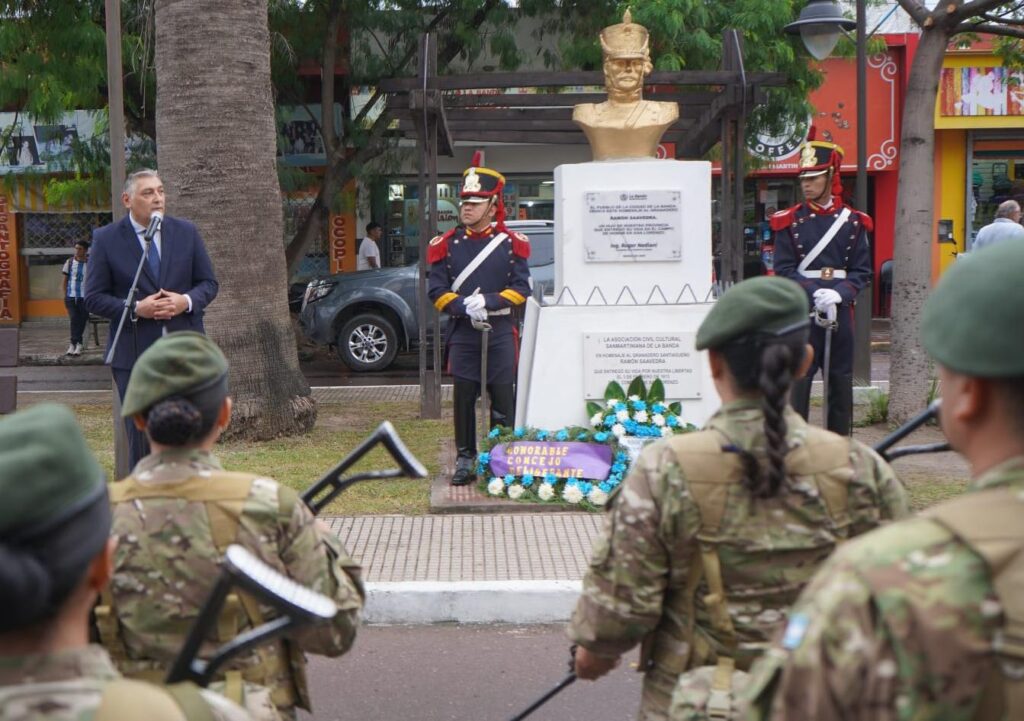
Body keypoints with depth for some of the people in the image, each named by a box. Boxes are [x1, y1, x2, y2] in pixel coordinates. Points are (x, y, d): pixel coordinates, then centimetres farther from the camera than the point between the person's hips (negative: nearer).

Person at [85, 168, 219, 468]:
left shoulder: (186, 232, 6)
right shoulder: (106, 239, -2)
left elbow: (209, 283, 9)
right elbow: (93, 298, -3)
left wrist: (187, 301, -12)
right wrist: (135, 309, -17)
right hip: (134, 353, -2)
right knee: (141, 438, 4)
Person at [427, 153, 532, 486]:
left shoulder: (512, 243, 2)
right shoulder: (447, 244, 4)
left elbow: (521, 289, -2)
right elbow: (436, 290, 0)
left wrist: (486, 301, -16)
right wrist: (466, 308, -15)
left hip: (501, 332, -1)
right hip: (462, 333, 1)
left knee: (503, 399, 2)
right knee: (464, 398, 4)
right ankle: (465, 460, 12)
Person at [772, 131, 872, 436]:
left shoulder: (853, 222, 5)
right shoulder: (790, 221, 2)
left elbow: (862, 271, 3)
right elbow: (784, 269, -3)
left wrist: (838, 294, -15)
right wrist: (816, 294, -17)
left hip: (841, 310, 2)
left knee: (841, 379, 8)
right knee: (797, 378, -5)